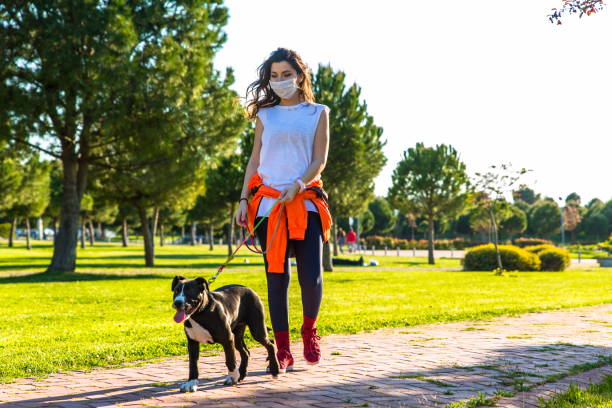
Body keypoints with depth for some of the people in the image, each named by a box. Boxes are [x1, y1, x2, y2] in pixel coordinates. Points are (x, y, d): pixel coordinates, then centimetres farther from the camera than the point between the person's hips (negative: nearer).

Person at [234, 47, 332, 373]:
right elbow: (254, 160, 13)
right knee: (276, 277, 0)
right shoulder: (265, 114, 13)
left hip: (305, 202, -1)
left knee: (311, 276, -11)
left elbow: (320, 160, 0)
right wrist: (244, 199, 3)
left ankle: (309, 330, 19)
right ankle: (282, 351, 9)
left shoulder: (318, 113, 8)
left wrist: (298, 184, -18)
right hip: (268, 203, 2)